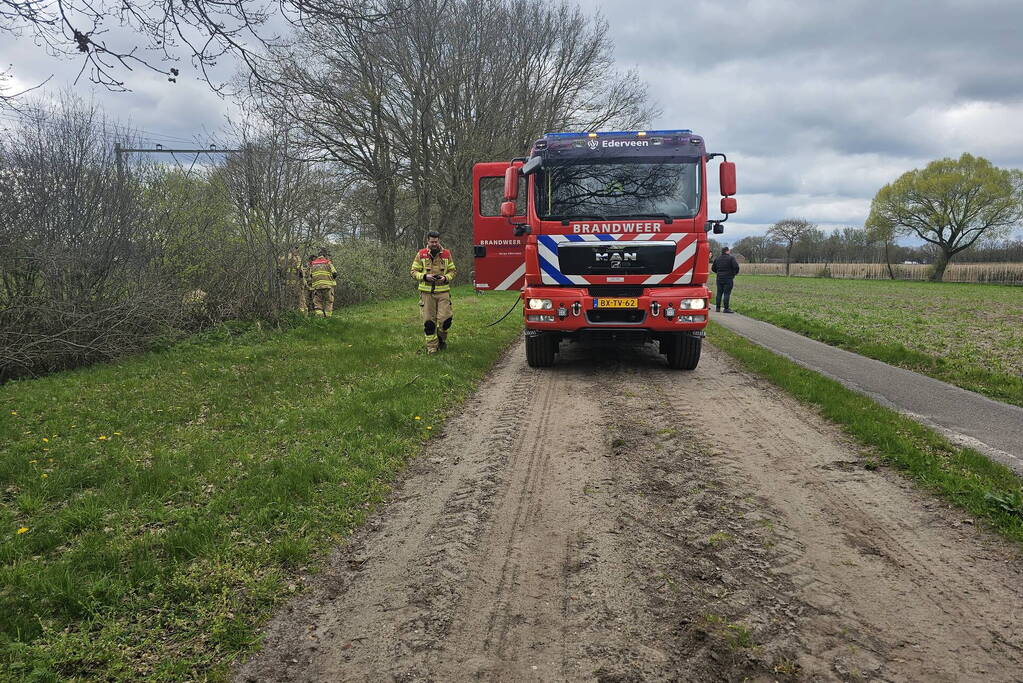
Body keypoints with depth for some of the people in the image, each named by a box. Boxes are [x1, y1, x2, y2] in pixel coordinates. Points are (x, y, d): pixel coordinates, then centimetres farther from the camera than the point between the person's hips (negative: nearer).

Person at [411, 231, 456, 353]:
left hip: (443, 291, 1)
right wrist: (425, 277, -12)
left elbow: (452, 271, 13)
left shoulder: (446, 254, 6)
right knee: (429, 321, 1)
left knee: (445, 319, -6)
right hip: (427, 292, 0)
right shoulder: (421, 254, 3)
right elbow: (414, 271, 6)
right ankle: (432, 346, 10)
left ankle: (441, 338, 22)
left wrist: (446, 278, -8)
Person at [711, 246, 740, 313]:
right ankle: (726, 309, -6)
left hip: (719, 278, 5)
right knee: (727, 293, -4)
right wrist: (735, 273, 3)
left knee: (719, 293, 9)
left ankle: (718, 308, 10)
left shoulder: (717, 258, 11)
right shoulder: (731, 258, -7)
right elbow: (736, 266, -15)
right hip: (728, 278, -5)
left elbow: (713, 268, 16)